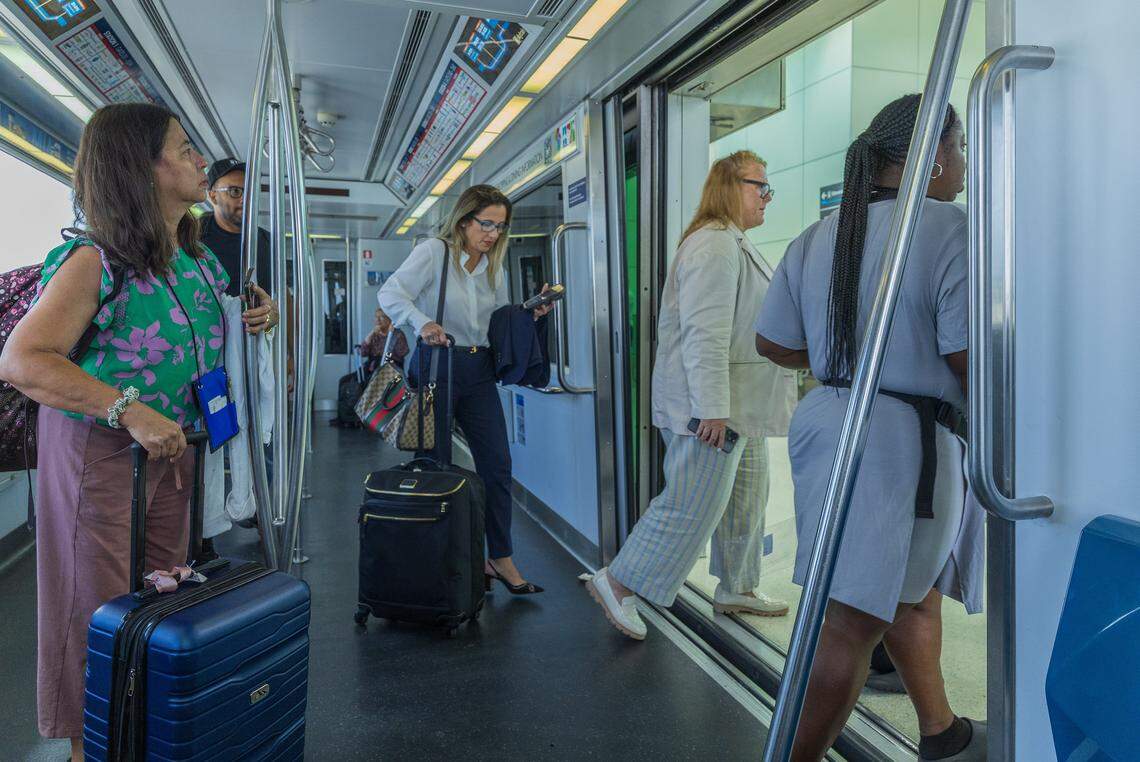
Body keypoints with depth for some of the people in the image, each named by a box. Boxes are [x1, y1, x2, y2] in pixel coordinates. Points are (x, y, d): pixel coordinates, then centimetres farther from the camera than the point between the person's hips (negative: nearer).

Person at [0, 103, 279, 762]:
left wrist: (255, 316, 2)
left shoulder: (197, 255, 4)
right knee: (104, 608, 5)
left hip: (173, 440, 7)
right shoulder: (94, 262, -20)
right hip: (99, 448, -7)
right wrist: (130, 411, -33)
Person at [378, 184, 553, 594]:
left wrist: (529, 315, 0)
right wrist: (423, 322, -32)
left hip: (478, 370, 6)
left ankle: (501, 558, 11)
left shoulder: (494, 267, 13)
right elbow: (390, 293, -15)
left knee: (497, 463, 1)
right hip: (436, 365, -5)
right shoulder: (434, 252, -5)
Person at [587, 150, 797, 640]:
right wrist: (712, 409, -28)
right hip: (710, 403, -11)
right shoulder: (714, 245, -17)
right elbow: (704, 333, -25)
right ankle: (617, 584, 6)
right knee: (694, 504, -6)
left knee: (746, 496, 17)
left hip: (741, 404, 11)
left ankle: (735, 590, 32)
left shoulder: (735, 244, 19)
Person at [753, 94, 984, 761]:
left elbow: (773, 343, 9)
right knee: (853, 626, -1)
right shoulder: (951, 229, -14)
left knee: (915, 584, 26)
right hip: (909, 438, -9)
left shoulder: (815, 238, 7)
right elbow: (971, 358, -17)